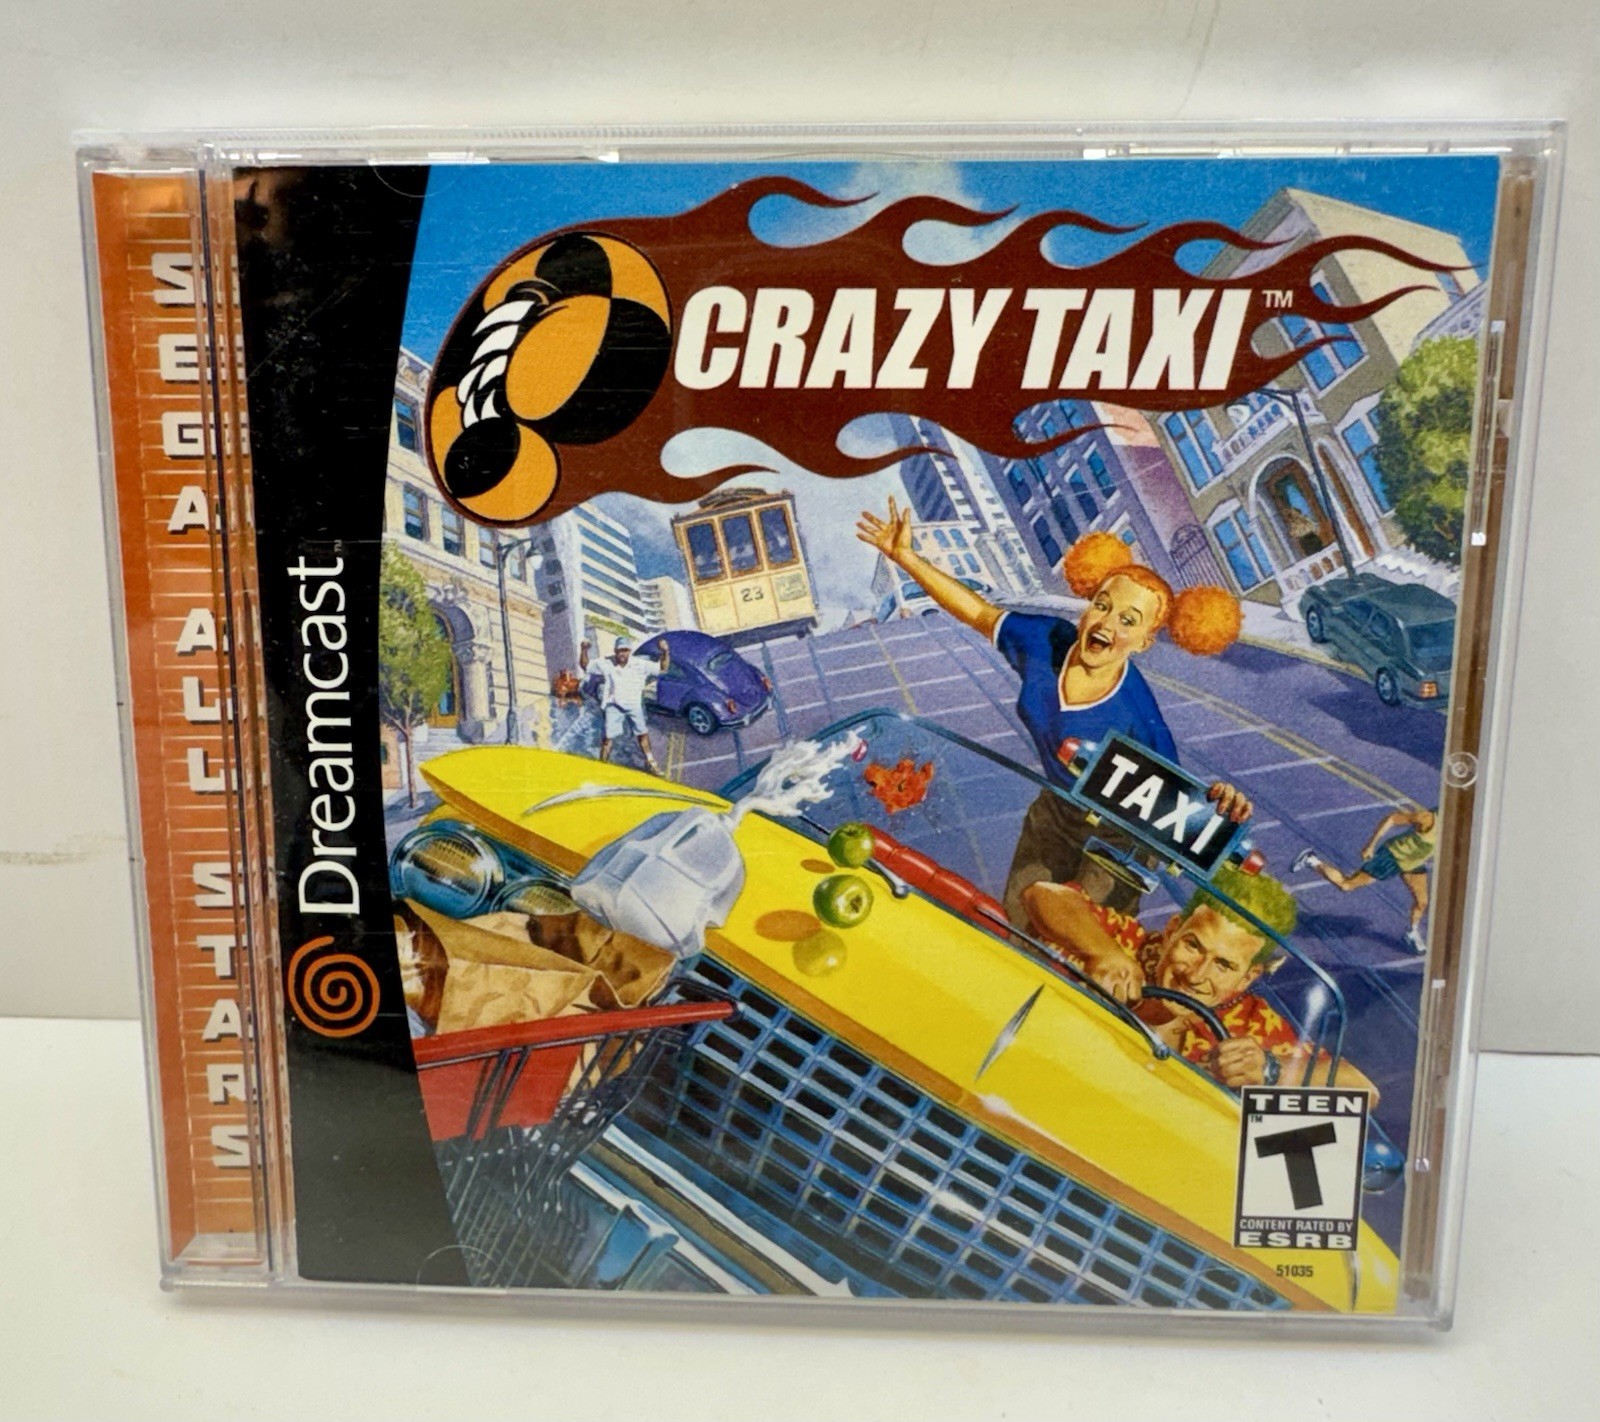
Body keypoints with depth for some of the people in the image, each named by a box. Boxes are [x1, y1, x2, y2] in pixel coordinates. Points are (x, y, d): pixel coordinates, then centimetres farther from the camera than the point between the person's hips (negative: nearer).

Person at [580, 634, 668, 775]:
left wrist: (665, 652, -22)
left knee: (643, 734, 9)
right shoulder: (606, 665, -13)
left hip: (634, 705, 2)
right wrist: (584, 650, -22)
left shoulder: (640, 664, -11)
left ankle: (651, 763, 22)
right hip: (614, 705, -2)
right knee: (608, 736, -3)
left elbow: (662, 667, -6)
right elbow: (585, 666, -6)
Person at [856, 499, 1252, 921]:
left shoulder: (1139, 718, -35)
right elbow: (979, 612, -8)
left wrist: (1215, 803, -51)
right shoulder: (1045, 641, -22)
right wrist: (906, 557, -9)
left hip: (1115, 839, -5)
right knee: (1018, 923, 23)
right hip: (1053, 812, 5)